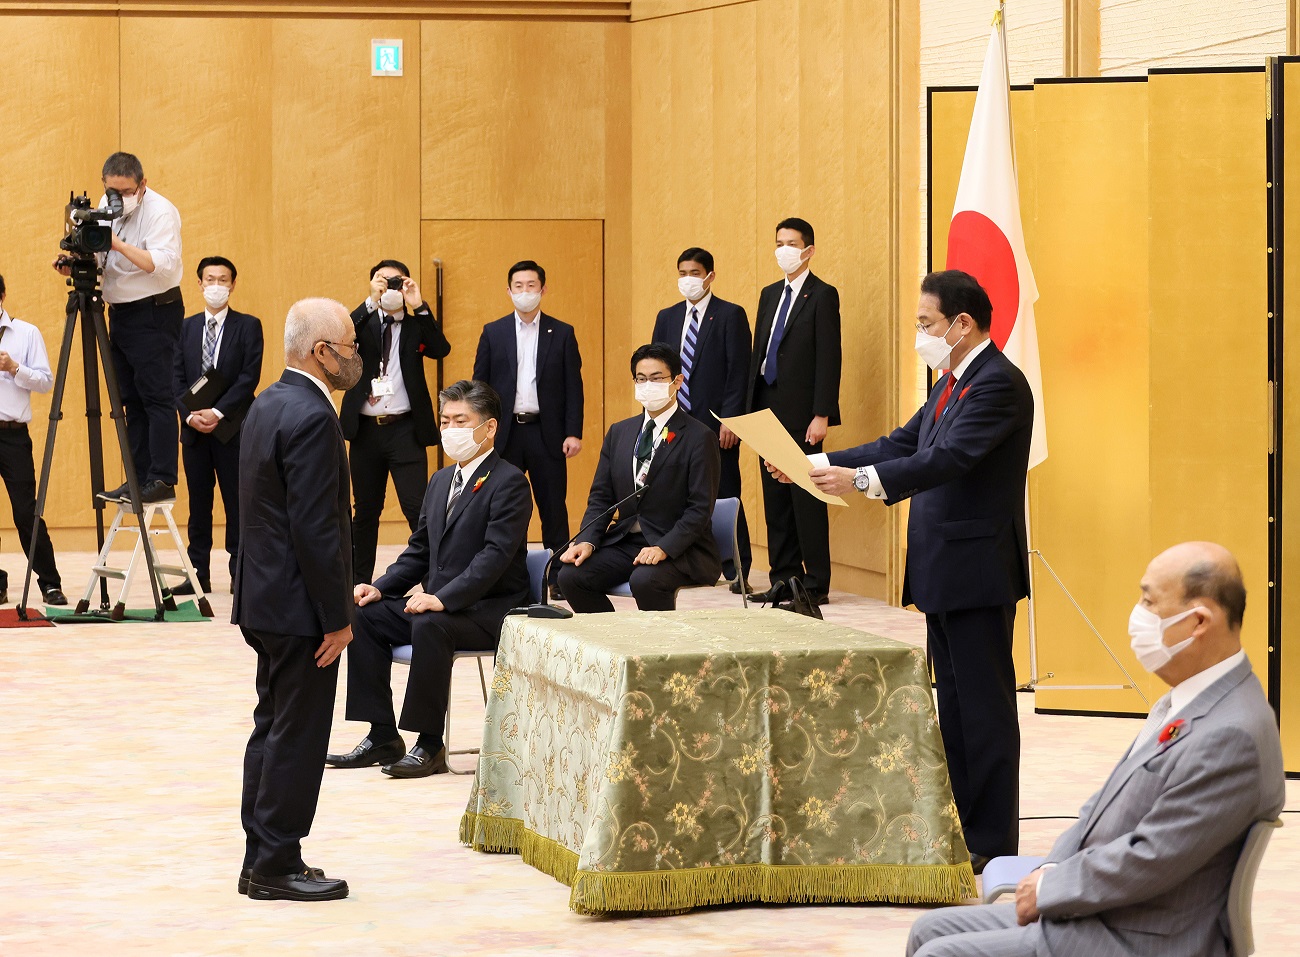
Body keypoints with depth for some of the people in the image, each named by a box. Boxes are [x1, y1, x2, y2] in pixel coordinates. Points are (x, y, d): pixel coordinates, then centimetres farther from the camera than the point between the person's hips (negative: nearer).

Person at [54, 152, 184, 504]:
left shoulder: (159, 211, -14)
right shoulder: (106, 205, 11)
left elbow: (163, 264, -25)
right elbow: (100, 258, 18)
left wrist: (118, 244, -30)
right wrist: (77, 266, -2)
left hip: (155, 313, -8)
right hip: (120, 313, 8)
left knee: (157, 397, -11)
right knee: (132, 401, 7)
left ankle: (163, 479, -13)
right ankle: (139, 479, 10)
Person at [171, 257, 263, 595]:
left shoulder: (248, 326, 1)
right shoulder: (186, 327, 12)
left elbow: (249, 376, -8)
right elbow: (177, 377, 7)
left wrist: (217, 412, -15)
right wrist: (190, 415, -8)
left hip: (232, 428, -3)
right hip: (194, 428, 3)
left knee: (237, 503, -1)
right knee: (198, 503, 6)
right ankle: (198, 575, 9)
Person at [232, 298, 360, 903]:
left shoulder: (267, 405, 11)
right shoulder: (311, 418, -20)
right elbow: (315, 529, -23)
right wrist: (338, 617, -18)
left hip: (264, 599, 10)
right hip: (299, 605, -10)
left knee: (272, 731, 15)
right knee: (297, 738, -2)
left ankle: (263, 861, 21)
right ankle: (277, 868, 3)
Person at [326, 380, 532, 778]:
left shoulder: (509, 482, -10)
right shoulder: (440, 480, 17)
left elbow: (495, 554, -21)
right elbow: (419, 550, 19)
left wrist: (443, 598, -30)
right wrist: (381, 587, 1)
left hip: (490, 610, -9)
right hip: (438, 603, 9)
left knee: (429, 626, -35)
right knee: (364, 615, -8)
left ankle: (430, 745, -25)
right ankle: (382, 737, -5)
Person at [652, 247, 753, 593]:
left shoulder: (730, 315, -1)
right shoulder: (667, 317, 15)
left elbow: (738, 371, -6)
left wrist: (730, 420, -14)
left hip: (716, 423, -5)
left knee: (726, 496, -2)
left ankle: (738, 572, 3)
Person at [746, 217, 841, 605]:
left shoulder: (822, 296, -7)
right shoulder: (770, 294, 16)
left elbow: (828, 358, -12)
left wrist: (822, 415, -17)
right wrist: (751, 409, 12)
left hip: (801, 413, -7)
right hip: (769, 409, 7)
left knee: (806, 499, -5)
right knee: (775, 498, 9)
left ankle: (816, 584, -1)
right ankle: (783, 578, 14)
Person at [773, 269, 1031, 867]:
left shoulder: (997, 383, -16)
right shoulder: (951, 384, 17)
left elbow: (948, 458, -27)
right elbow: (904, 444, 17)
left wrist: (862, 479, -34)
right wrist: (821, 464, 8)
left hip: (978, 572, -10)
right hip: (944, 572, 10)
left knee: (984, 706, -5)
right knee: (955, 705, 14)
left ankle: (993, 843, -1)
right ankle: (961, 826, 21)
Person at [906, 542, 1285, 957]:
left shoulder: (1231, 736, -24)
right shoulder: (1182, 703, 10)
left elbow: (1148, 863, -24)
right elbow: (1103, 805, 17)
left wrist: (1049, 888, -11)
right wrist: (1051, 871, 1)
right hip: (1092, 911, 10)